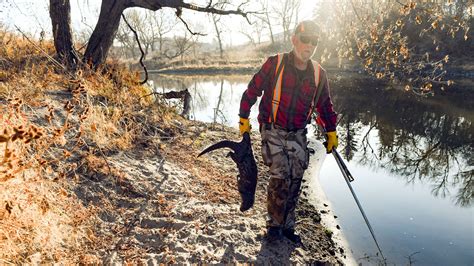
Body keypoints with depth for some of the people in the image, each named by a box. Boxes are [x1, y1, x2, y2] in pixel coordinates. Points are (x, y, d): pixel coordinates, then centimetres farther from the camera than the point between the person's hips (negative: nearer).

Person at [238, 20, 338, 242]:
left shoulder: (318, 74, 3)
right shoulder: (275, 64, -9)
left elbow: (324, 105, 16)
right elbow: (252, 91, -1)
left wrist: (331, 131, 15)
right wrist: (244, 118, 2)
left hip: (298, 135, 4)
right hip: (273, 132, -3)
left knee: (295, 180, 3)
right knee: (280, 176, -13)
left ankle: (287, 226, 21)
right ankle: (274, 223, 8)